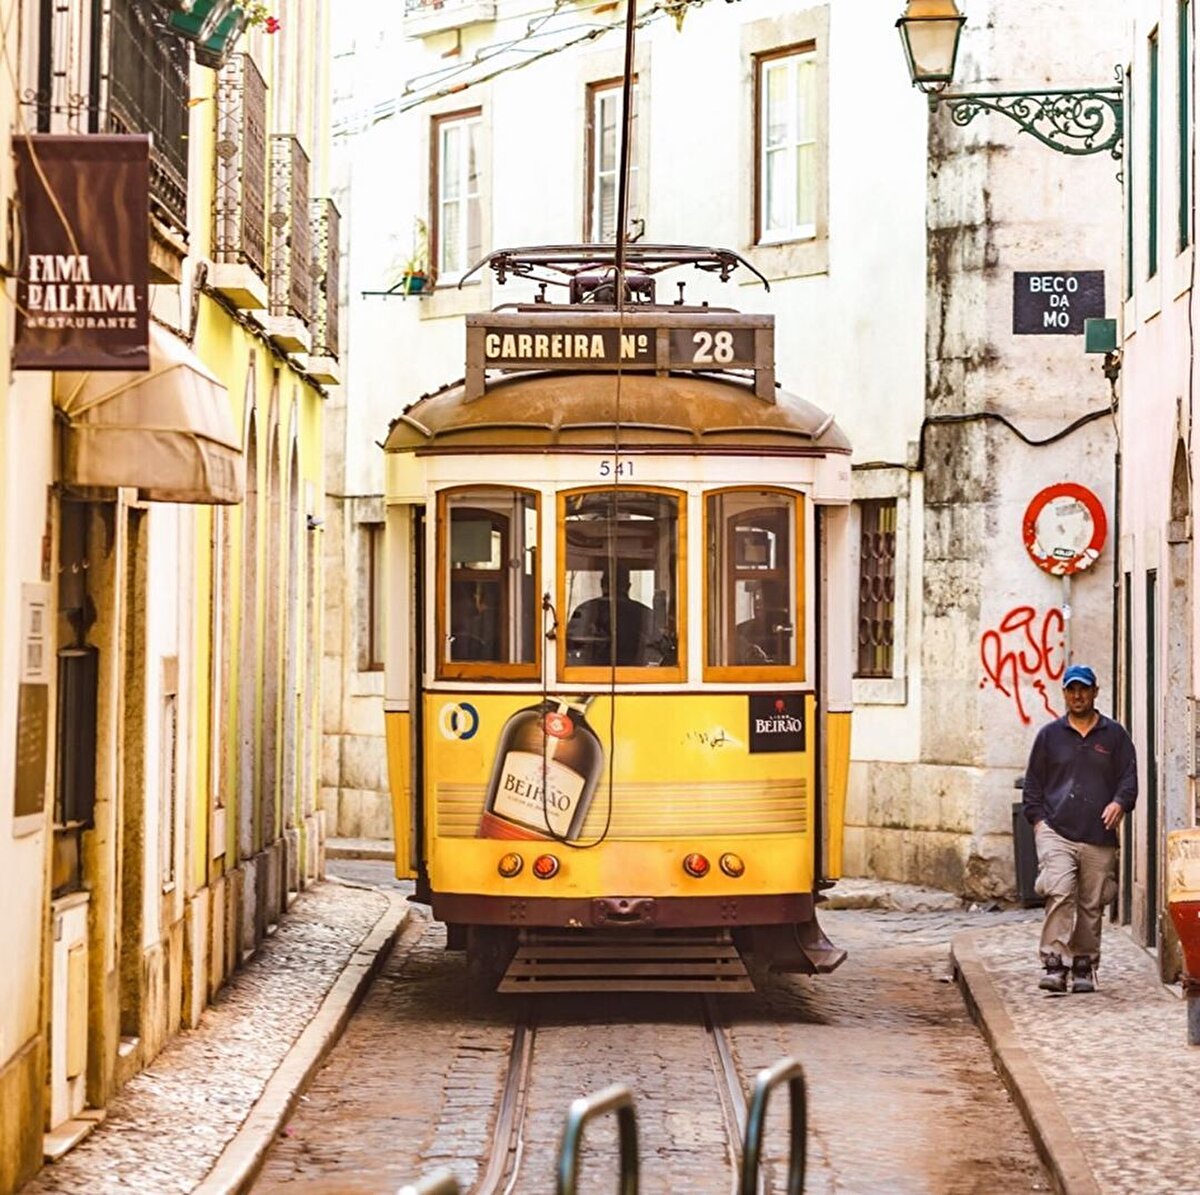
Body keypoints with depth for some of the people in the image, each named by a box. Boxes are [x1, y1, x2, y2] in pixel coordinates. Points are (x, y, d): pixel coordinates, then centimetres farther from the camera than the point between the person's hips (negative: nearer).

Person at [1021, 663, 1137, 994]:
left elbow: (1129, 777, 10)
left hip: (1099, 837, 1)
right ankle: (1054, 963, -20)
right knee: (1059, 894, -18)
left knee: (1091, 904, 3)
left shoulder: (1114, 735, 12)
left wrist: (1120, 803, -10)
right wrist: (1037, 819, 4)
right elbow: (1033, 782, 15)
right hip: (1056, 832, -1)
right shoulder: (1049, 735, 13)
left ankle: (1084, 966, 14)